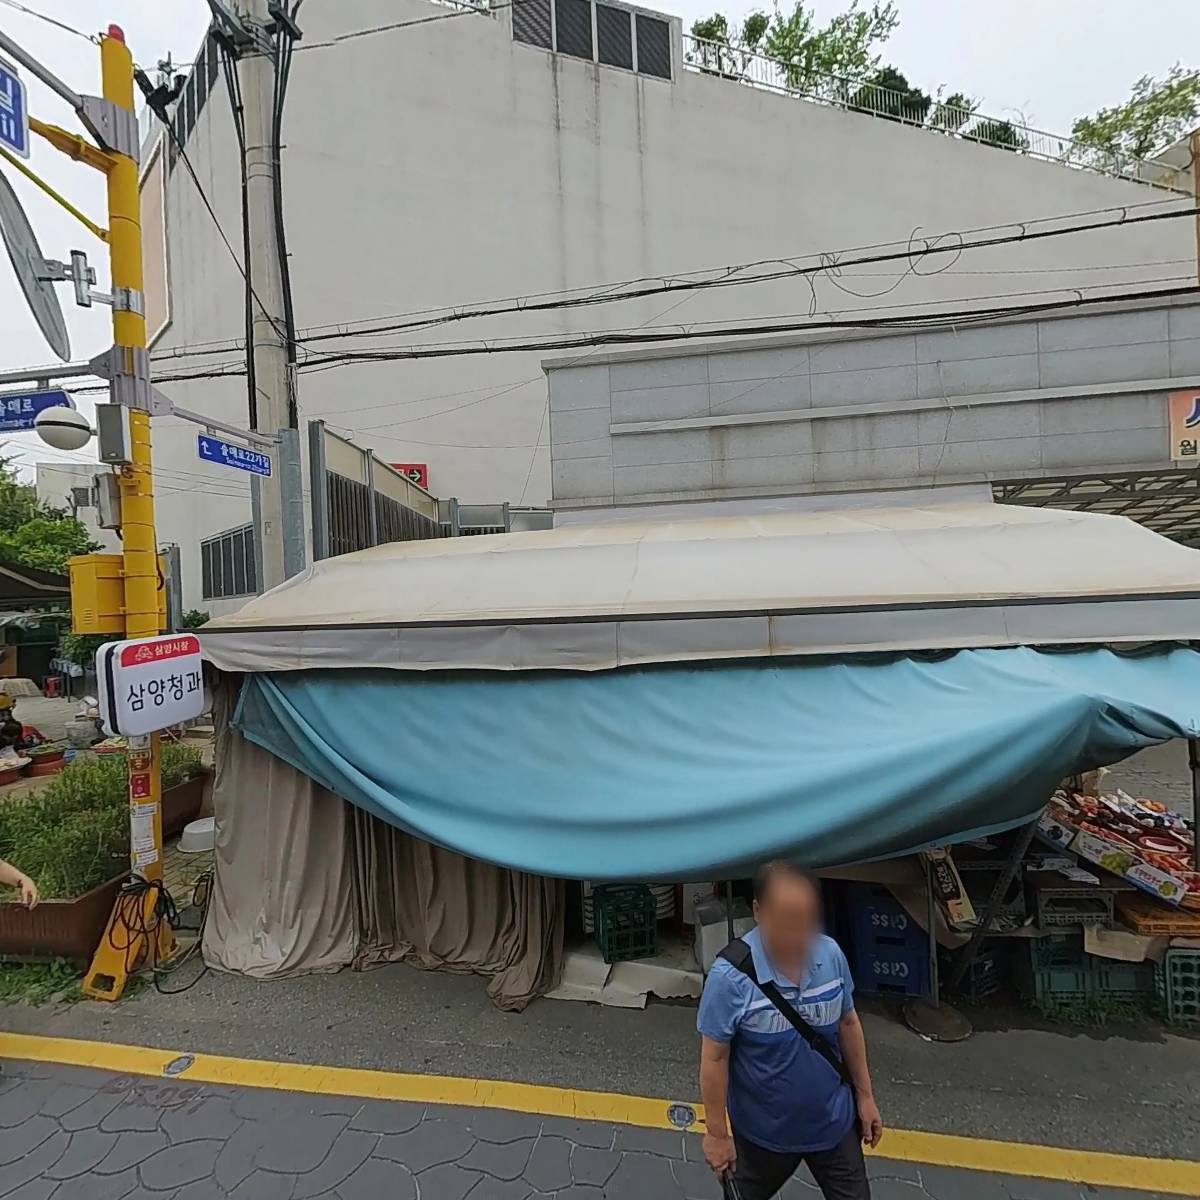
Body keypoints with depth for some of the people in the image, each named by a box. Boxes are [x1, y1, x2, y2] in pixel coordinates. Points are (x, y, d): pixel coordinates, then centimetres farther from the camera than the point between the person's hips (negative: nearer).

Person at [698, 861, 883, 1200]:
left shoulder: (831, 954, -17)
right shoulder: (731, 975, -30)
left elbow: (848, 1024, -1)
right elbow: (714, 1058, -19)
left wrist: (865, 1095, 6)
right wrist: (717, 1133, -12)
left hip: (833, 1119, 3)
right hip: (764, 1128, -2)